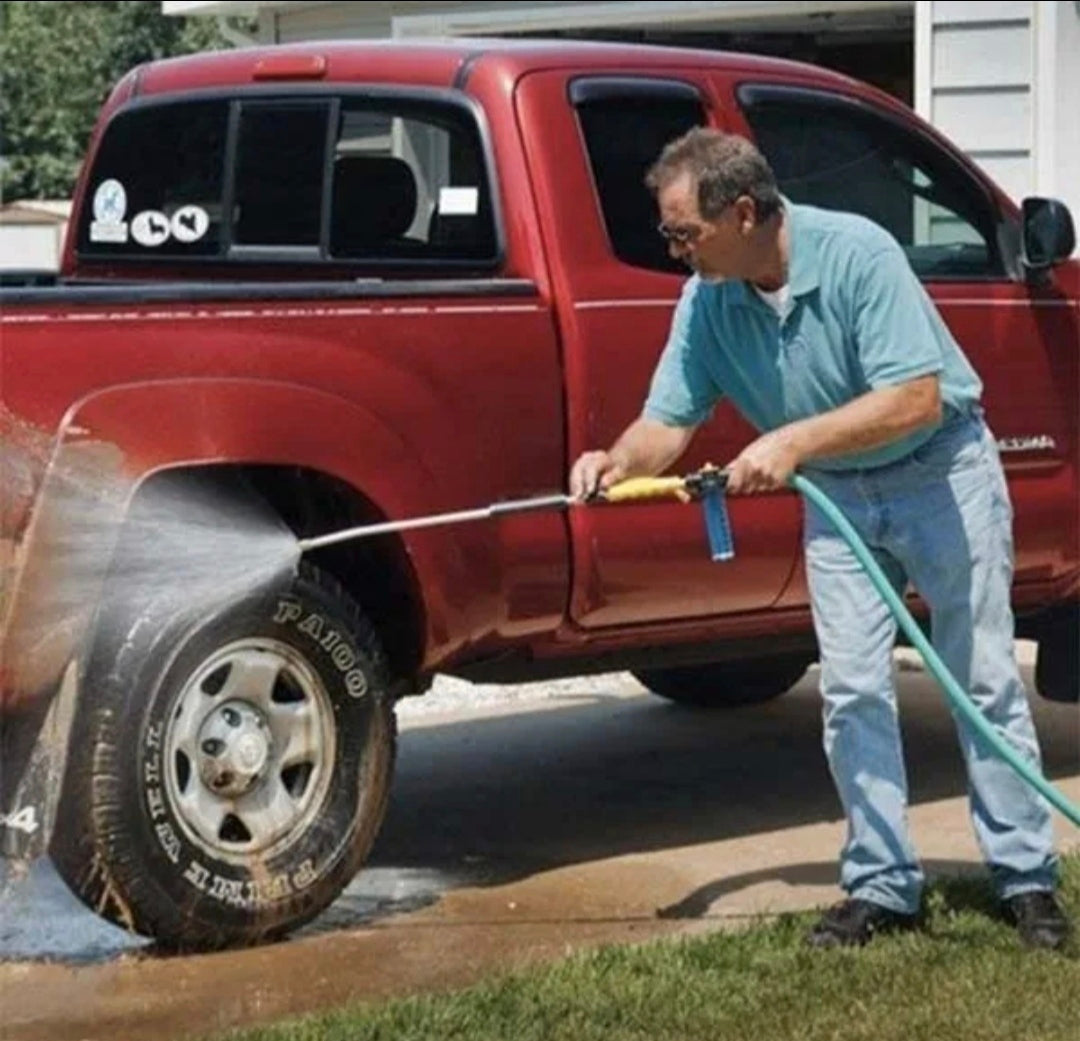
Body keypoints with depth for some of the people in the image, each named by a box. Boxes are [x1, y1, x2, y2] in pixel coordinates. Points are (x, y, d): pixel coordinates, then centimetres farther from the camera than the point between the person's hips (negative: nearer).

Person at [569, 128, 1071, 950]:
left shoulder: (856, 253, -27)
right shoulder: (706, 301, -10)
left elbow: (916, 398, -32)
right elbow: (669, 421, -8)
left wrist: (794, 441, -39)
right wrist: (621, 462, -30)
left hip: (940, 472, -5)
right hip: (839, 496, 5)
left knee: (985, 679, 1)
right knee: (854, 691, 0)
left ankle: (1027, 879, 9)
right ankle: (882, 884, 8)